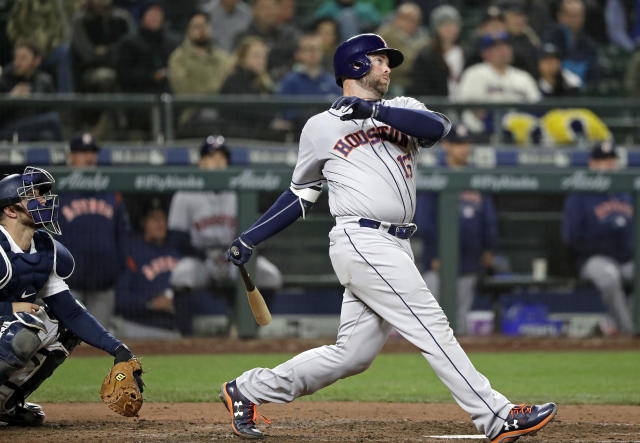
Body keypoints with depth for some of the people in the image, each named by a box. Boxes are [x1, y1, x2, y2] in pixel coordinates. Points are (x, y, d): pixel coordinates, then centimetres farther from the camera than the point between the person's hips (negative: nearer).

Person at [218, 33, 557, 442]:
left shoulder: (401, 110, 18)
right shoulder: (320, 127, 10)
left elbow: (437, 127, -5)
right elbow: (301, 194, 20)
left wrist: (375, 110, -14)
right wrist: (250, 239, 18)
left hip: (396, 249, 6)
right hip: (362, 242, -6)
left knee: (351, 355, 7)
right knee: (433, 327, -14)